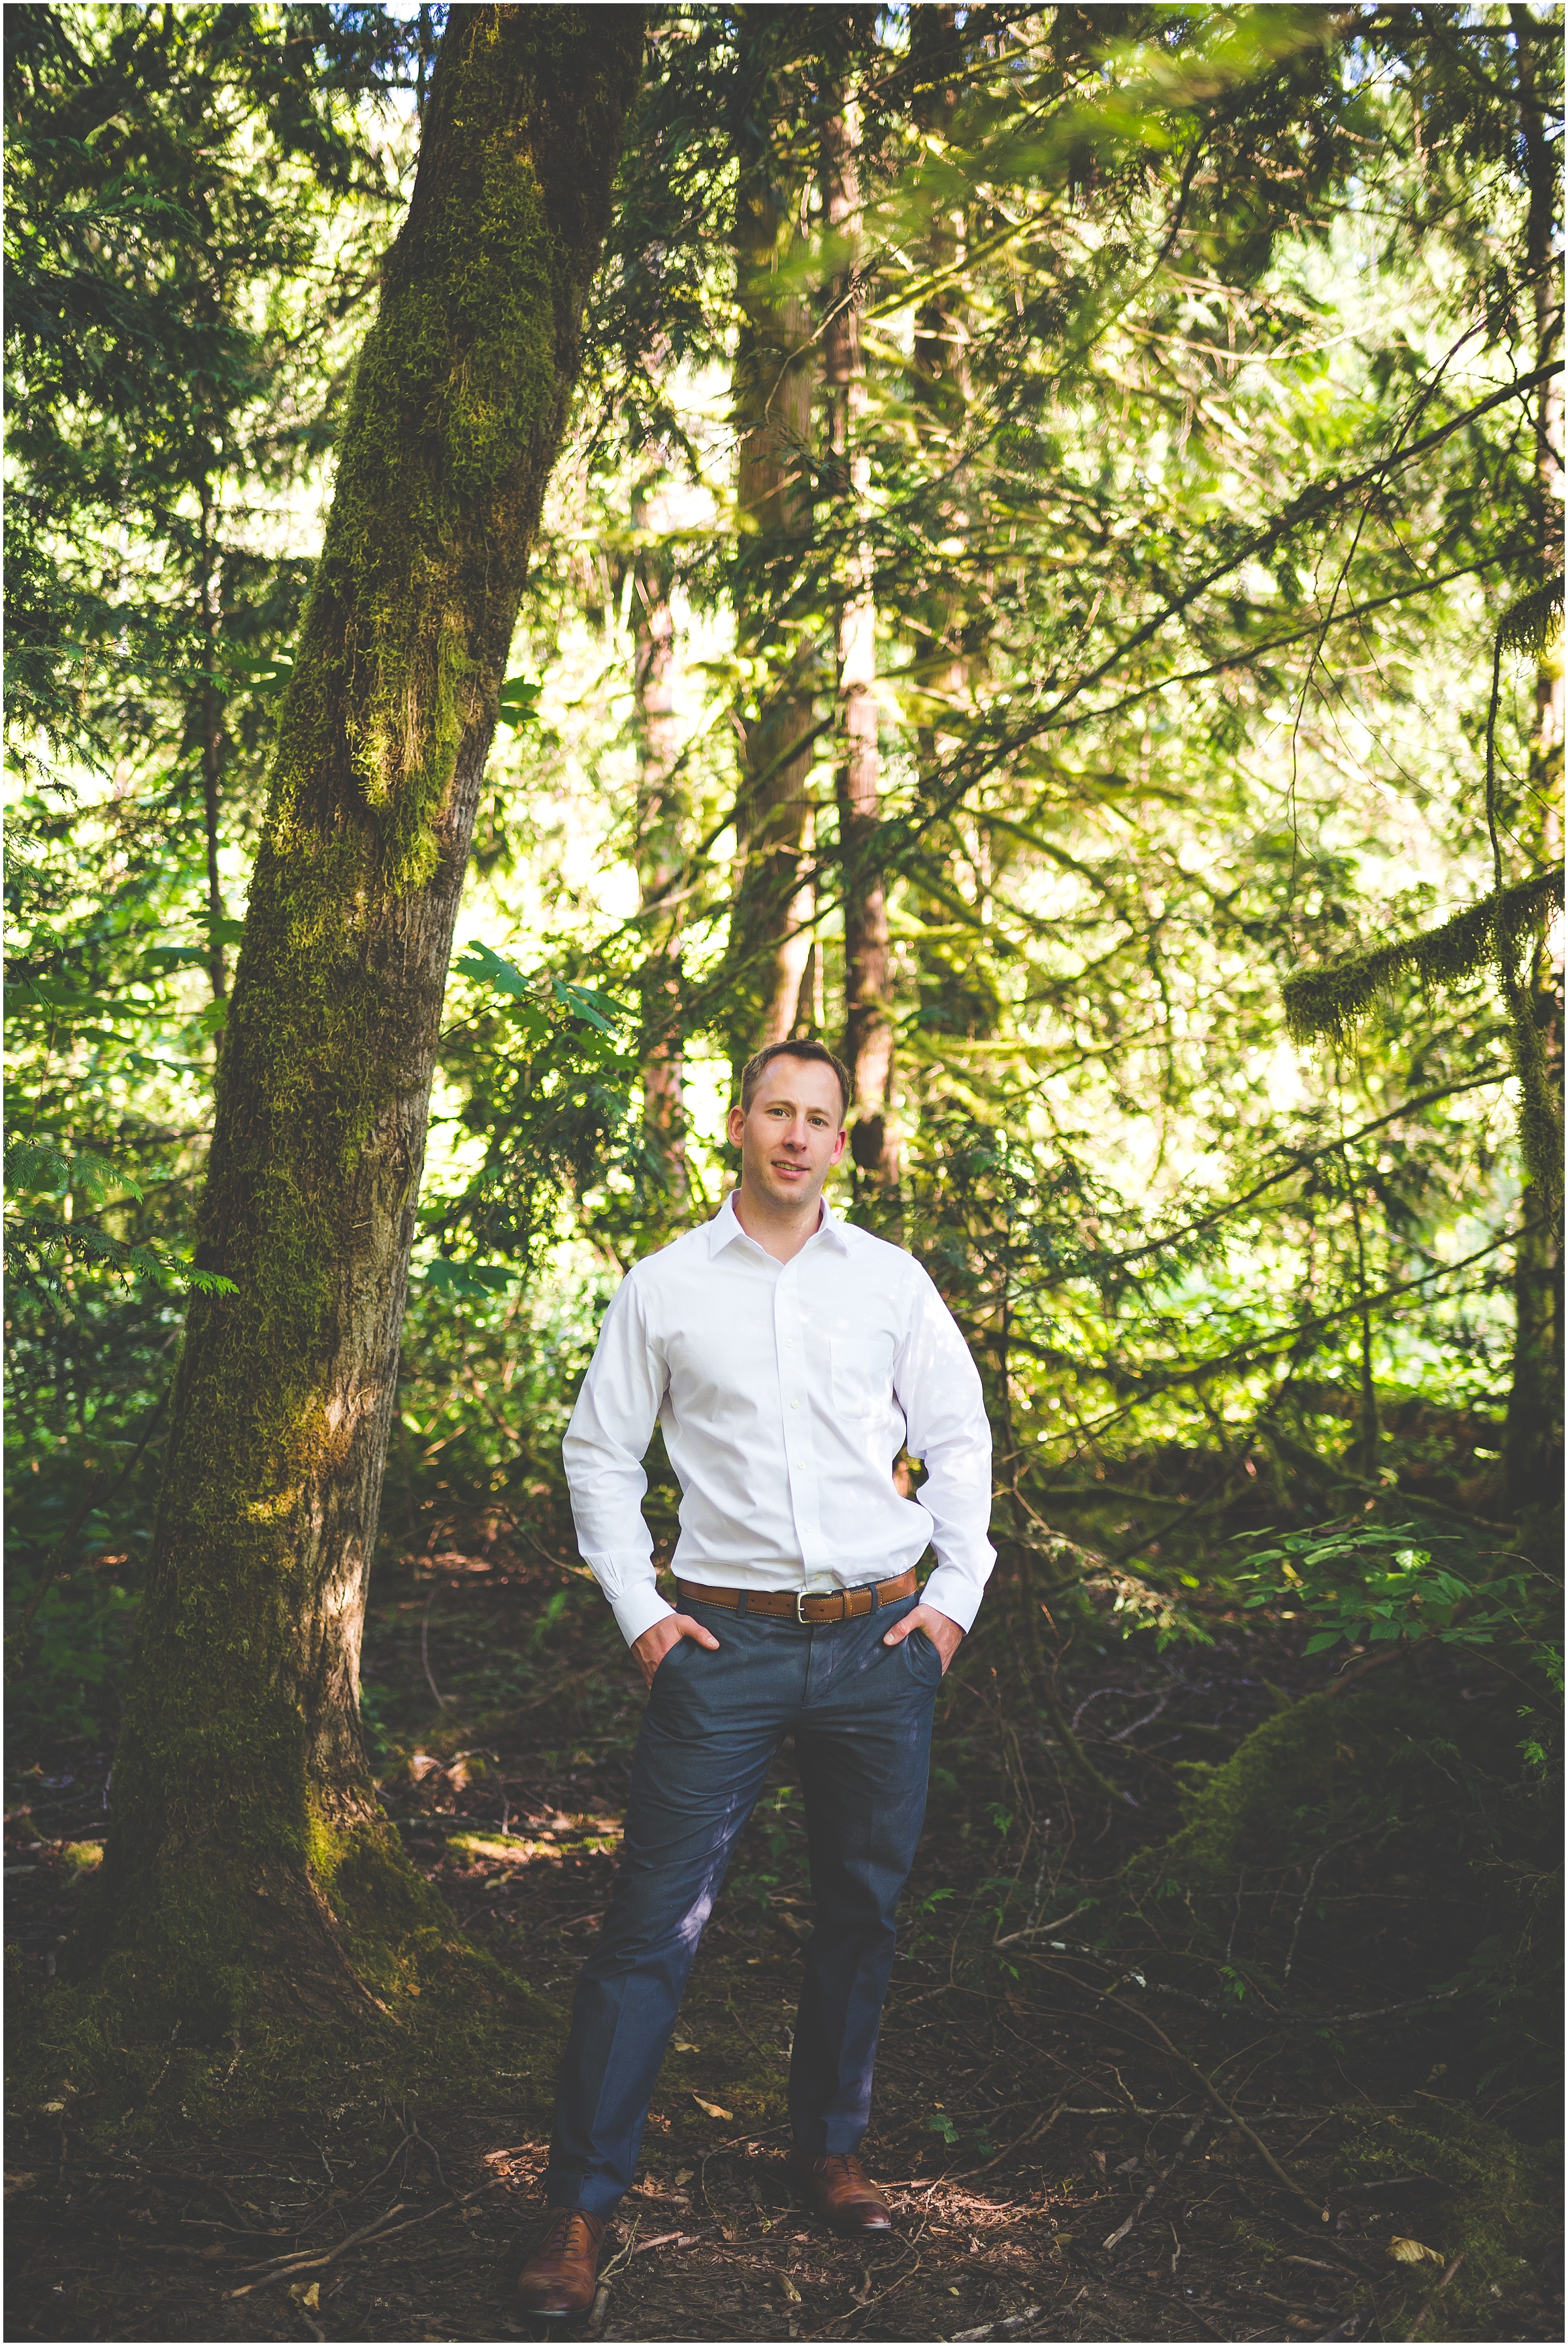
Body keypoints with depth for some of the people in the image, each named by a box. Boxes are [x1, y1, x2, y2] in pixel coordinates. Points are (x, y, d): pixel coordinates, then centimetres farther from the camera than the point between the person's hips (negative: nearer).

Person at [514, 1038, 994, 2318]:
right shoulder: (665, 1287, 3)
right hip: (727, 1641, -2)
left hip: (882, 1642, 2)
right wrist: (639, 1612, 0)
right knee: (656, 1920, -5)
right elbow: (600, 1453, 8)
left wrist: (955, 1598, 5)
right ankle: (581, 2202, 4)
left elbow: (962, 1441, 13)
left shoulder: (892, 1280, 6)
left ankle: (832, 2152, 30)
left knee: (865, 1910, 12)